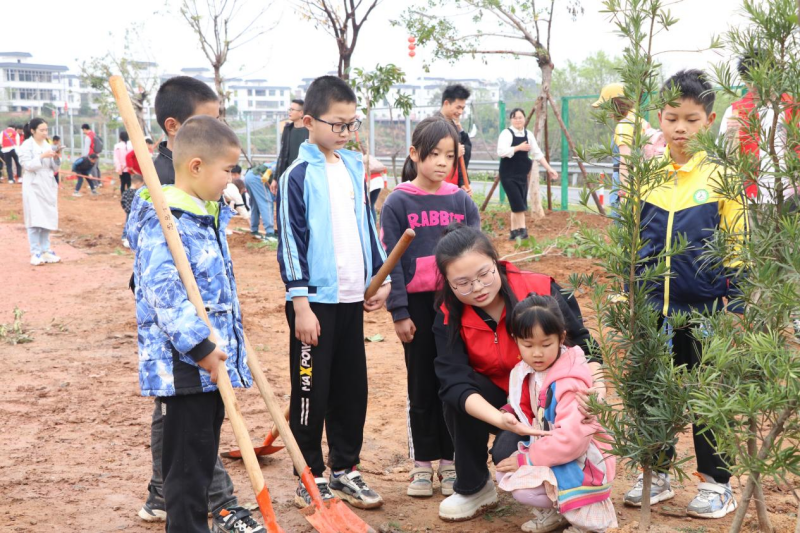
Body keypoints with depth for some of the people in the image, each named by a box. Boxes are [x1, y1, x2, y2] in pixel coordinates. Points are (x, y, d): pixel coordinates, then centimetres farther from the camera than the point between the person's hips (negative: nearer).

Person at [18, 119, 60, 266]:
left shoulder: (47, 145, 11)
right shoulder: (26, 146, -6)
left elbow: (53, 167, 12)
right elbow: (27, 165, -15)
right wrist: (42, 157, -24)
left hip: (47, 186, 6)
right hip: (33, 186, -6)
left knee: (47, 218, 6)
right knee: (35, 219, -8)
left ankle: (45, 251, 13)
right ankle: (35, 253, -5)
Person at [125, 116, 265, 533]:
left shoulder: (208, 215, 15)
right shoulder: (163, 222, -17)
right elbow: (165, 292, -25)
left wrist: (231, 346, 24)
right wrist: (200, 347, -27)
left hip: (212, 362, 10)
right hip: (183, 364, -10)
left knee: (204, 454, 20)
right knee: (188, 463, -2)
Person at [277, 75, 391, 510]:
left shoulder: (354, 168, 10)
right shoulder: (299, 175, -9)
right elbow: (290, 242, -12)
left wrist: (381, 276, 14)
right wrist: (300, 304, -15)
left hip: (352, 298, 7)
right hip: (315, 299, -6)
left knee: (352, 389, 12)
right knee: (312, 391, 2)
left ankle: (345, 469, 25)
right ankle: (311, 477, 14)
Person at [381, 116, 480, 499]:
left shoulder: (462, 202, 5)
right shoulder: (398, 203, -3)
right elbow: (391, 261, -4)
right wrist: (399, 312, -9)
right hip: (418, 304, -2)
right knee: (422, 385, 7)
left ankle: (449, 462, 18)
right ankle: (422, 464, 18)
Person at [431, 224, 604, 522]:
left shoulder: (541, 290, -22)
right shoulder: (449, 318, -17)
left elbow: (582, 341, -11)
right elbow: (455, 382, -30)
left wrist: (596, 388, -29)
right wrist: (503, 422, -46)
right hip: (500, 400, 3)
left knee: (507, 454, -27)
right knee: (455, 396, -28)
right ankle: (473, 489, -8)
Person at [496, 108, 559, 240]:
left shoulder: (528, 135, 7)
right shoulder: (506, 133, -11)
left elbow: (537, 154, 9)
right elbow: (501, 152, -24)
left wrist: (549, 169, 3)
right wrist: (518, 147, -22)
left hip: (522, 174, 6)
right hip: (508, 174, -6)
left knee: (519, 204, 7)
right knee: (517, 204, -12)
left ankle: (514, 231, 15)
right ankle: (522, 230, -7)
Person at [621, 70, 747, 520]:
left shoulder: (721, 175, -6)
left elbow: (737, 245, -2)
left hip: (704, 308, -3)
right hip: (653, 304, 3)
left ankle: (717, 483, 20)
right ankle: (658, 474, 28)